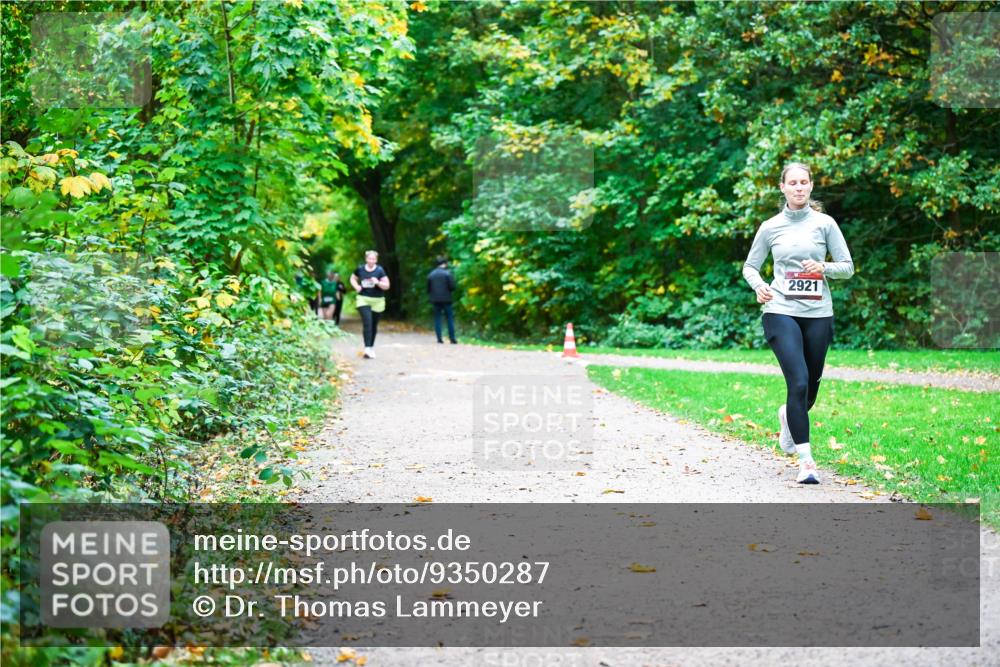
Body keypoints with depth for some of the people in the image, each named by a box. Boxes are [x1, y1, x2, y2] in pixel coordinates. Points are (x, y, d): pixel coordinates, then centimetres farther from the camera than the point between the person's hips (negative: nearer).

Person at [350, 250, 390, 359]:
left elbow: (387, 285, -5)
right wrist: (356, 286, 1)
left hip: (377, 301, 0)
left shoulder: (380, 271, -5)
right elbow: (352, 278, 20)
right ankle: (367, 349, -20)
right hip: (363, 300, 0)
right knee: (367, 323, -15)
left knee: (374, 325, 11)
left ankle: (371, 348, 27)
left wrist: (378, 282, -24)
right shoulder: (360, 269, 2)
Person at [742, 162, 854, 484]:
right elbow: (750, 266, 15)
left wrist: (823, 267, -14)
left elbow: (847, 266, 6)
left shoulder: (824, 224, 4)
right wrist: (759, 286, -6)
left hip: (818, 313, 2)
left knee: (811, 385, 11)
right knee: (798, 382, -15)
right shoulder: (770, 227, 5)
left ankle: (788, 416, 47)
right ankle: (806, 461, -12)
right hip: (781, 312, -2)